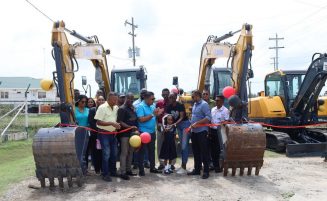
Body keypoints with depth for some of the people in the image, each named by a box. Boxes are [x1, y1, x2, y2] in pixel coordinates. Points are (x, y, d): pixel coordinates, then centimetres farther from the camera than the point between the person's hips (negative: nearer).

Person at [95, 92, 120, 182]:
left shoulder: (116, 108, 7)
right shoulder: (102, 108, -14)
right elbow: (98, 122, -18)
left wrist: (117, 125, 0)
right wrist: (111, 123, -24)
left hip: (113, 133, 7)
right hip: (104, 133, -7)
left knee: (114, 153, 14)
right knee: (106, 154, -5)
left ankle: (113, 171, 28)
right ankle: (105, 174, 6)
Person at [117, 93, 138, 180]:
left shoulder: (132, 108, 13)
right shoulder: (122, 109, -10)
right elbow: (119, 122, -16)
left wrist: (136, 129, 7)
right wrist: (130, 127, -24)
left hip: (132, 133, 8)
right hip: (124, 134, -8)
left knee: (130, 152, 13)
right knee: (124, 153, -3)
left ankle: (128, 170, 24)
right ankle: (123, 172, 2)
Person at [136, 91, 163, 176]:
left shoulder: (152, 106, 9)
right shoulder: (140, 106, -13)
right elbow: (141, 119, -22)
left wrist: (157, 114, -4)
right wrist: (152, 114, -21)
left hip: (152, 132, 8)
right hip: (144, 132, -7)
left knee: (152, 150, 15)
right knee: (142, 151, 3)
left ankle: (152, 167, 27)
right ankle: (141, 170, 10)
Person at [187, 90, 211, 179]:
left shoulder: (204, 104, -12)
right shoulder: (195, 104, 14)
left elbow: (208, 118, -21)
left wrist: (196, 123, -22)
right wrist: (192, 125, 11)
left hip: (201, 132, -9)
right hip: (194, 132, 9)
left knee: (204, 152, -2)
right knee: (196, 152, 14)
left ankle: (206, 171, 6)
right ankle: (197, 169, 24)